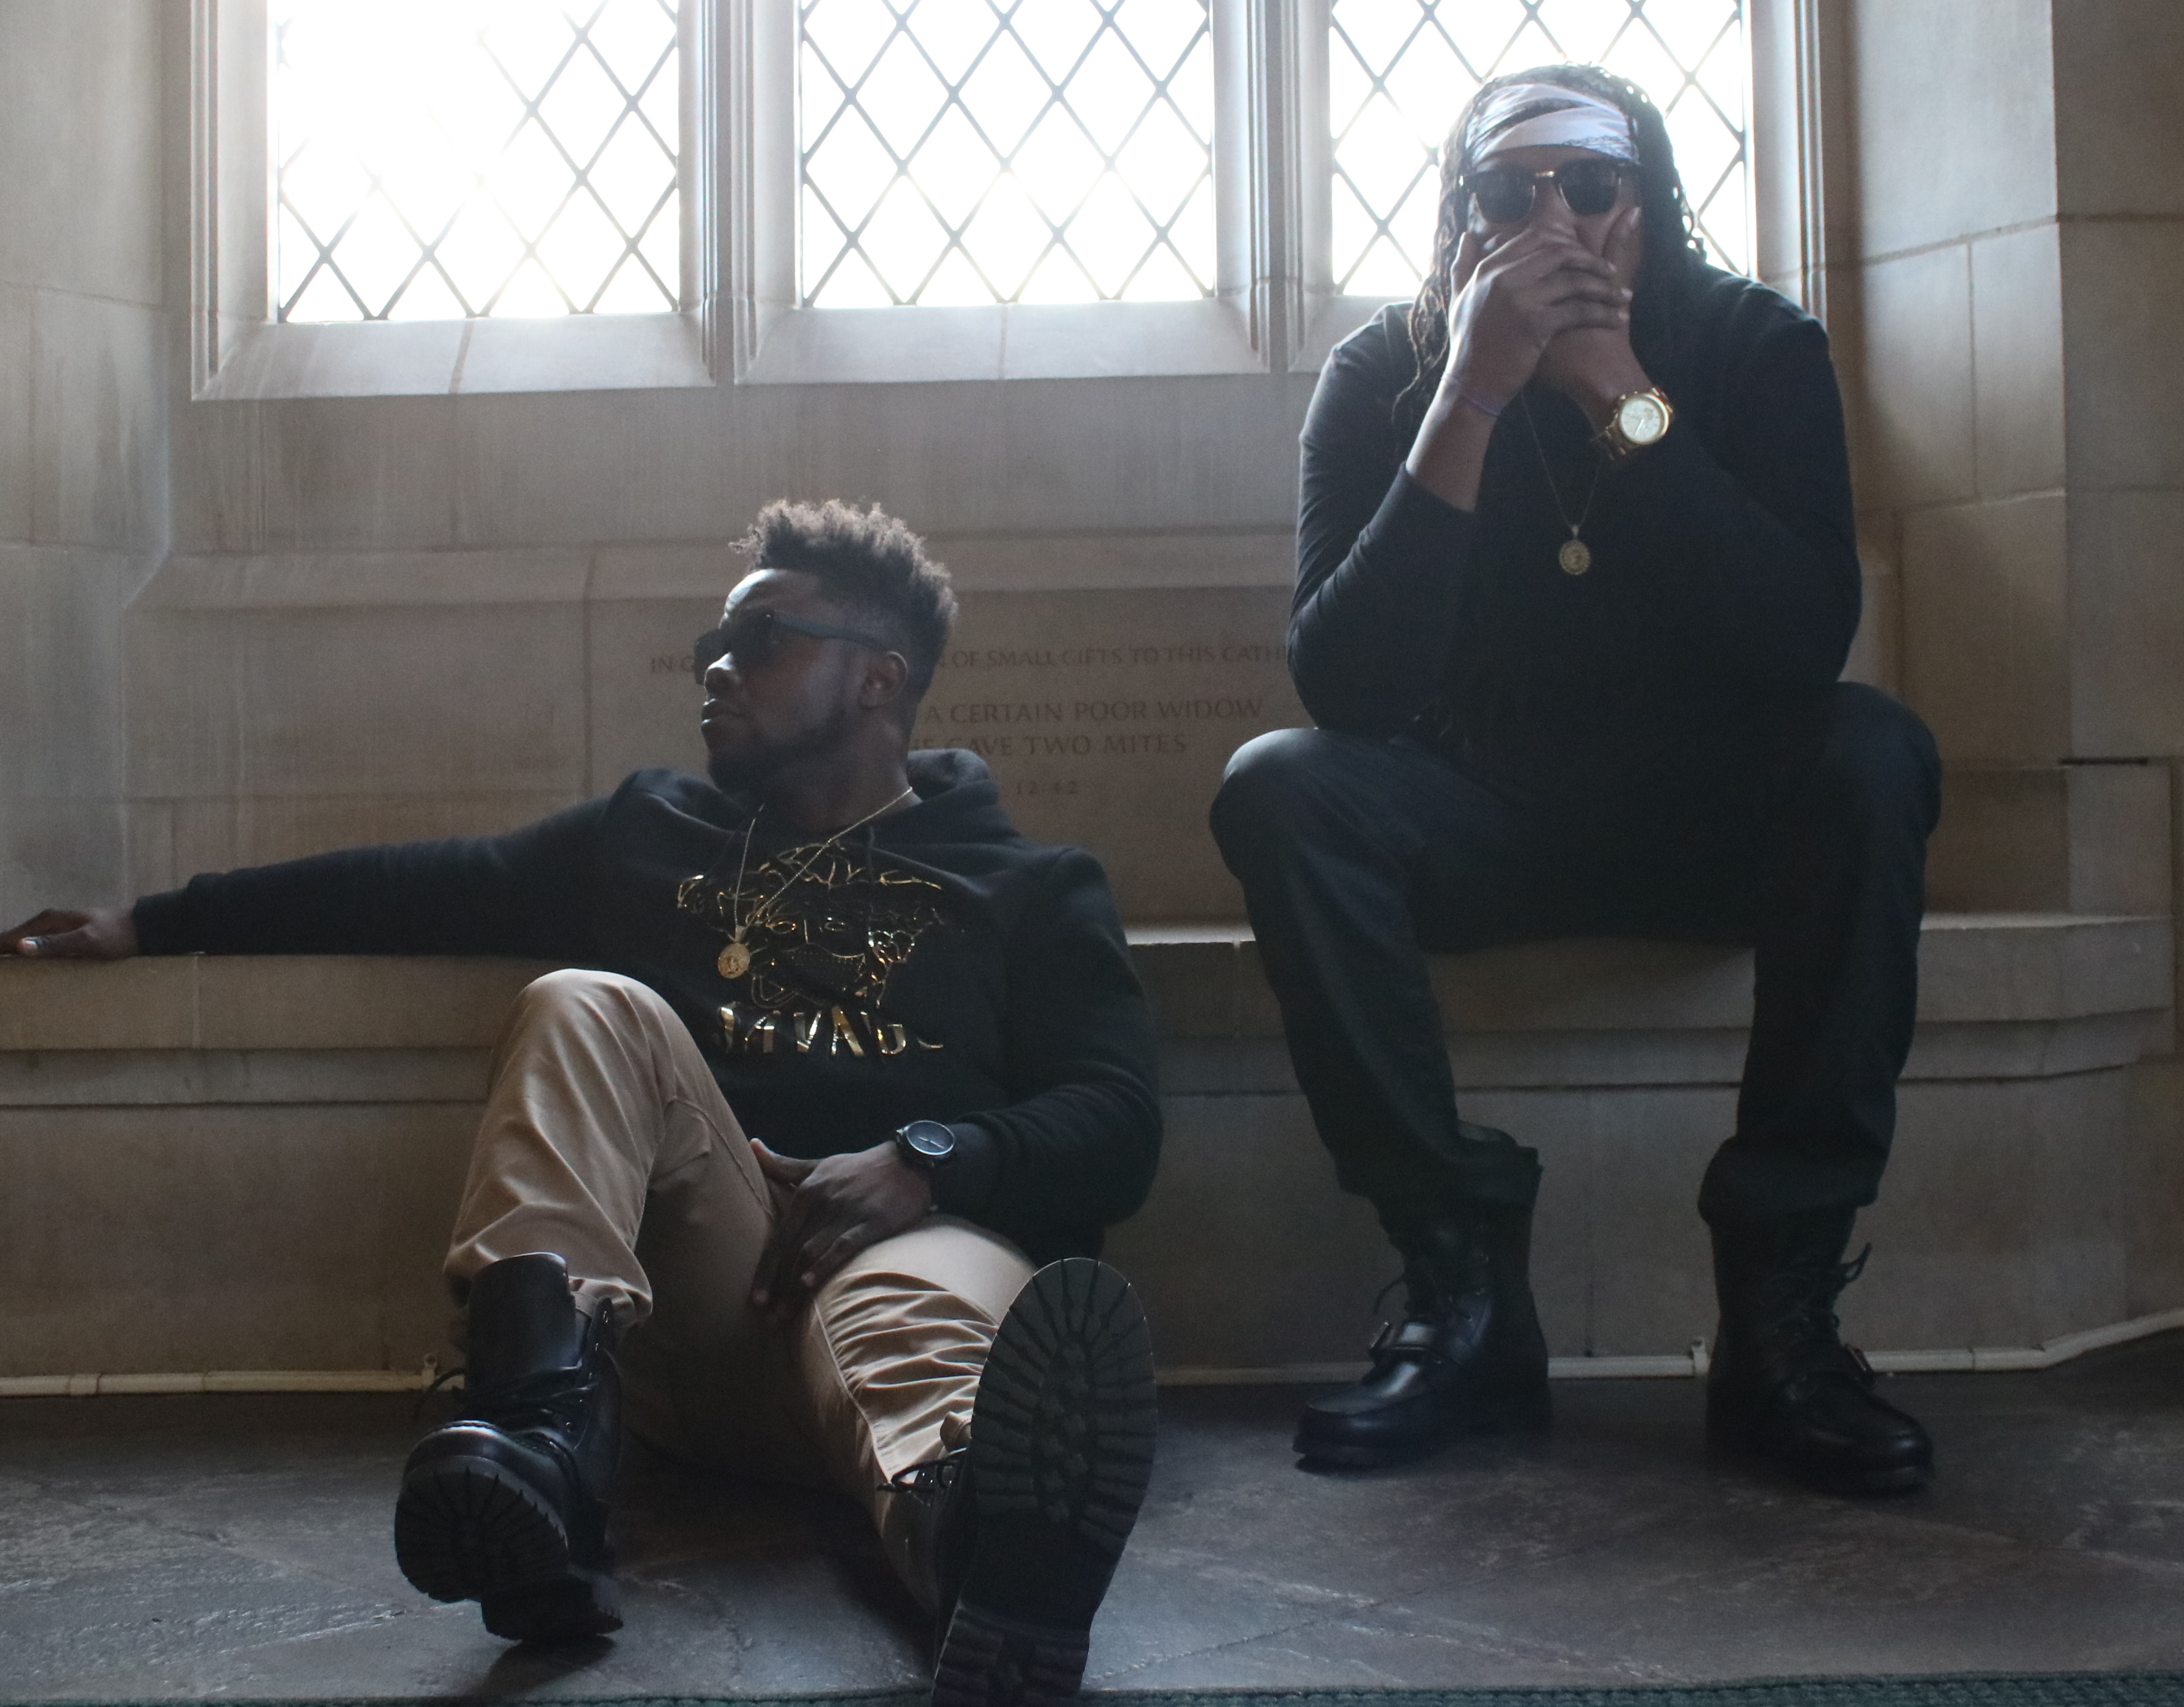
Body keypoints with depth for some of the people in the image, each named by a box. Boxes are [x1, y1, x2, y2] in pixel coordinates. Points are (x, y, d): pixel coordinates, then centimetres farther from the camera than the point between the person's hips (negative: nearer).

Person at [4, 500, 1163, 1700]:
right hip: (699, 1290, 3)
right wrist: (150, 925, 21)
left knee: (922, 1311, -37)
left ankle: (969, 1532, -73)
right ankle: (543, 1427, -46)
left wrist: (922, 1164, -14)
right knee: (587, 1005, -22)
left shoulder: (1030, 891, 18)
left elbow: (1116, 1127, 5)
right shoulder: (648, 834, 29)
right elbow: (417, 888, 27)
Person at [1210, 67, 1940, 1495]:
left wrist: (1625, 398, -26)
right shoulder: (1386, 375, -8)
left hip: (1710, 820, 0)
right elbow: (1342, 688, -21)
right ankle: (1469, 1300, -25)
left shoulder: (1756, 348, -7)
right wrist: (1474, 401, -27)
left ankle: (1782, 1308, -26)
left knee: (1874, 755, -29)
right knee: (1277, 786, -27)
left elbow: (1809, 640, -21)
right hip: (1480, 826, 0)